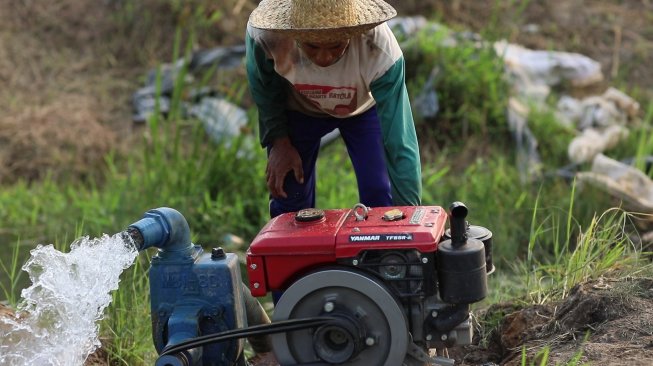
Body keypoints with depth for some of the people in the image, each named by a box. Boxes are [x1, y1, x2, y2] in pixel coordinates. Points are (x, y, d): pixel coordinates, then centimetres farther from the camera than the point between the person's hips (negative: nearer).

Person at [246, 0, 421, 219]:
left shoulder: (380, 52, -42)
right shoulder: (264, 36, -38)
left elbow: (399, 143, -40)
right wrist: (278, 140, -14)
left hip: (364, 108, -1)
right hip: (298, 108, 1)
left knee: (379, 198, -11)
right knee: (287, 195, 0)